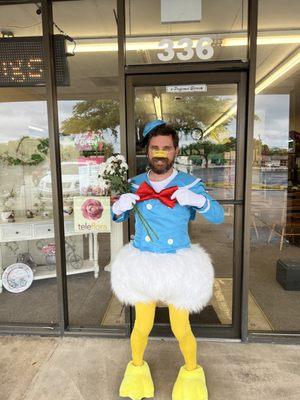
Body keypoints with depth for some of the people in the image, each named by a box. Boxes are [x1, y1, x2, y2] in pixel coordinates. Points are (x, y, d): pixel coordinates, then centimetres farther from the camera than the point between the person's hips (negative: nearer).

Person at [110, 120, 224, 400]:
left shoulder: (190, 184, -8)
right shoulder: (135, 184, -2)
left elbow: (218, 217, -9)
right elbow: (118, 218, 9)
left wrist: (198, 200, -28)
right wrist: (120, 206, -14)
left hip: (178, 265, -1)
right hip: (143, 263, 2)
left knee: (181, 329, 13)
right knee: (142, 327, 17)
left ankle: (192, 373, 46)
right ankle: (137, 369, 49)